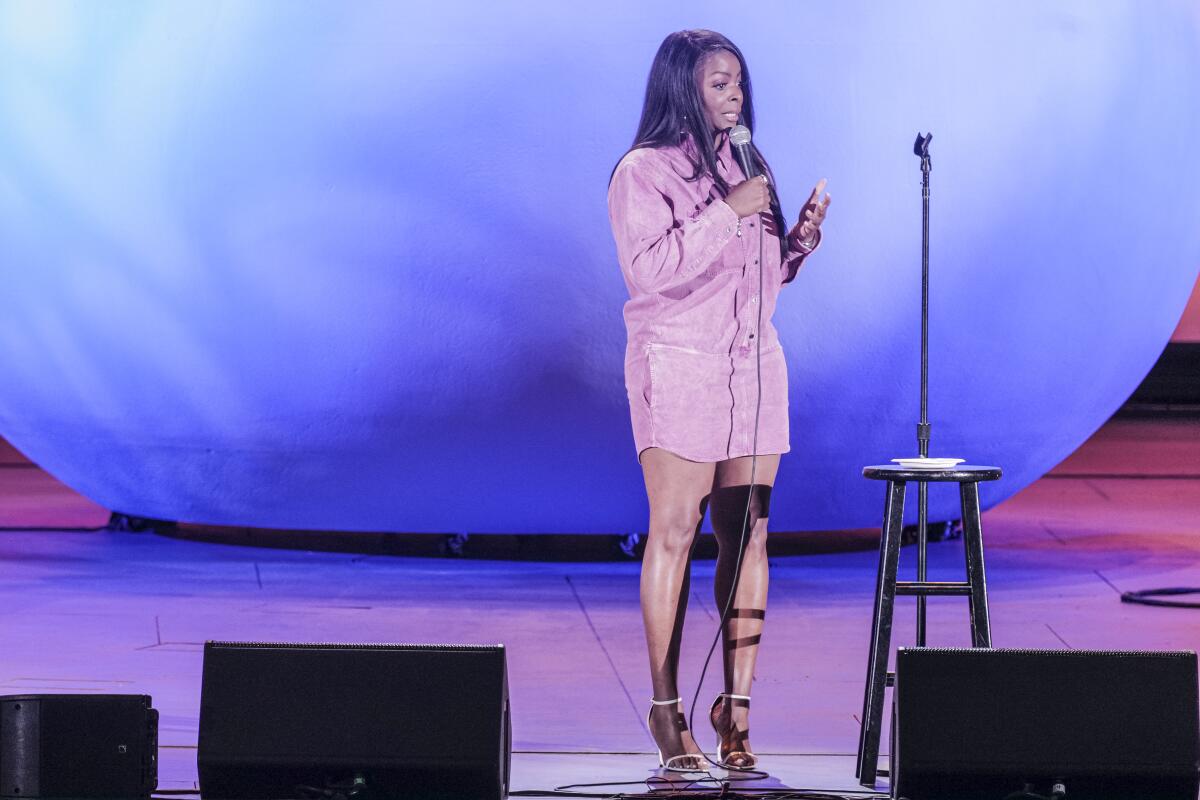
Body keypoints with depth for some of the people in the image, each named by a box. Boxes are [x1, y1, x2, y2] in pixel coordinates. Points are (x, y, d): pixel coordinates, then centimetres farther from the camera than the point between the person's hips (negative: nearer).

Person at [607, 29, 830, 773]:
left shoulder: (747, 166, 15)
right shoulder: (643, 173, -5)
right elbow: (651, 267, -18)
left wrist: (802, 236, 1)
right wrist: (726, 214, -18)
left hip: (754, 367, 6)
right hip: (678, 368, -6)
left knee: (749, 536, 1)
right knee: (675, 532, -6)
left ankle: (737, 706, 2)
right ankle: (667, 708, -2)